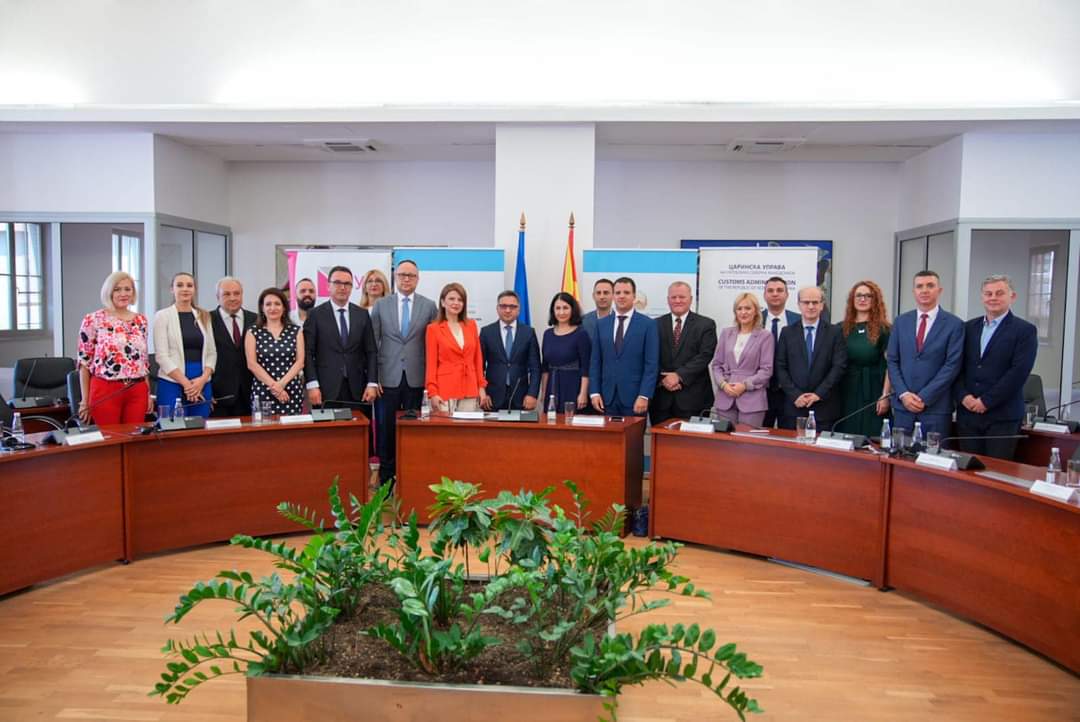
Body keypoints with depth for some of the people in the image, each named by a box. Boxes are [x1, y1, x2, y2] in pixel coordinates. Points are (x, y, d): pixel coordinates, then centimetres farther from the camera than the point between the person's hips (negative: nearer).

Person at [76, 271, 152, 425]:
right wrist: (85, 400, -3)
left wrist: (148, 393, 12)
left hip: (137, 391, 4)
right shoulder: (93, 320, -3)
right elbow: (84, 361, -2)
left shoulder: (140, 320, 10)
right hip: (106, 390, -4)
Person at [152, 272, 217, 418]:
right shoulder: (162, 316, 0)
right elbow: (162, 356, -7)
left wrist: (203, 379, -7)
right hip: (172, 384, -3)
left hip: (202, 384, 4)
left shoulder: (204, 316, 11)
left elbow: (212, 352, 9)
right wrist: (185, 383, -12)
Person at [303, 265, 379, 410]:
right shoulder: (316, 314, 2)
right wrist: (312, 385, -10)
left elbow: (371, 352, 8)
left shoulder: (362, 314, 10)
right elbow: (308, 353, -1)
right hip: (326, 389, -2)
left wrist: (372, 383, -1)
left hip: (356, 389, 2)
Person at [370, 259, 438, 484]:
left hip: (416, 378, 0)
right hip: (389, 377, 0)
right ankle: (386, 478, 15)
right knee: (387, 429, 4)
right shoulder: (380, 305, 6)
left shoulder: (429, 306, 5)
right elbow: (373, 343, 5)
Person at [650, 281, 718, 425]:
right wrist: (663, 379, -11)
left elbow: (705, 355, -6)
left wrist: (679, 375, -14)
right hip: (661, 397, 2)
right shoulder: (657, 324, 11)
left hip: (692, 397, -2)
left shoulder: (706, 324, 4)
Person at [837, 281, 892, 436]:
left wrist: (885, 396, -13)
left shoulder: (884, 329, -2)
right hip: (846, 392, 3)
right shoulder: (842, 329, 8)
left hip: (873, 392, -3)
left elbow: (890, 365, -6)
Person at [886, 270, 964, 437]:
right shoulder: (901, 321, 9)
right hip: (902, 405, 3)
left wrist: (924, 397, -13)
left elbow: (952, 365, -8)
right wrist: (903, 394, -7)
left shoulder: (954, 324, -1)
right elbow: (892, 361, 7)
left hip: (936, 407, -3)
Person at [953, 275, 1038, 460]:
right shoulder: (969, 327, 12)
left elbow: (1018, 372, -10)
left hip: (1002, 417, -4)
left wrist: (986, 401, -13)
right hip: (967, 413, 4)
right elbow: (958, 367, 9)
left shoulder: (1025, 330, -1)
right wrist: (963, 396, -7)